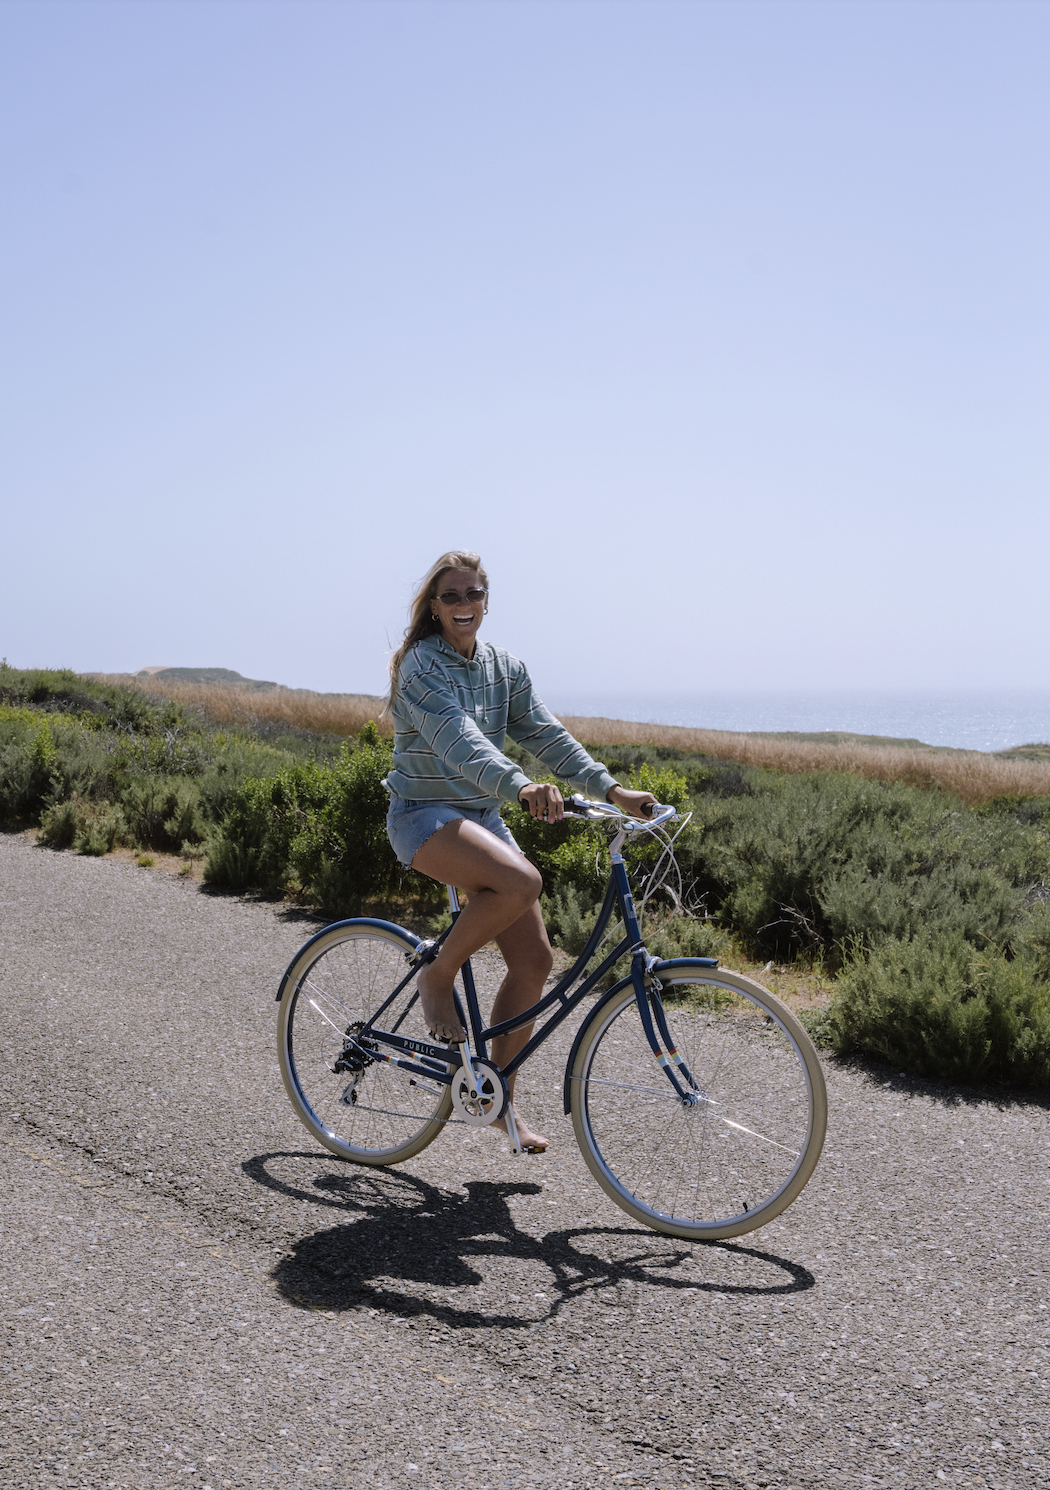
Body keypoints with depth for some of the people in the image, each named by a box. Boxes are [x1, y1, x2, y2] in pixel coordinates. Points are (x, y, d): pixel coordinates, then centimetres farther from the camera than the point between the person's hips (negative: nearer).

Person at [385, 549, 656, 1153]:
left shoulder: (504, 666, 9)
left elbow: (545, 733, 3)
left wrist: (612, 788, -10)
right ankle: (438, 975, -9)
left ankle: (499, 1094, 14)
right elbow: (459, 738, -29)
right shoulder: (421, 664, -13)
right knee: (521, 881, -34)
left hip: (483, 817, 7)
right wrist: (521, 786, -45)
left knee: (535, 958, -2)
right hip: (424, 815, -7)